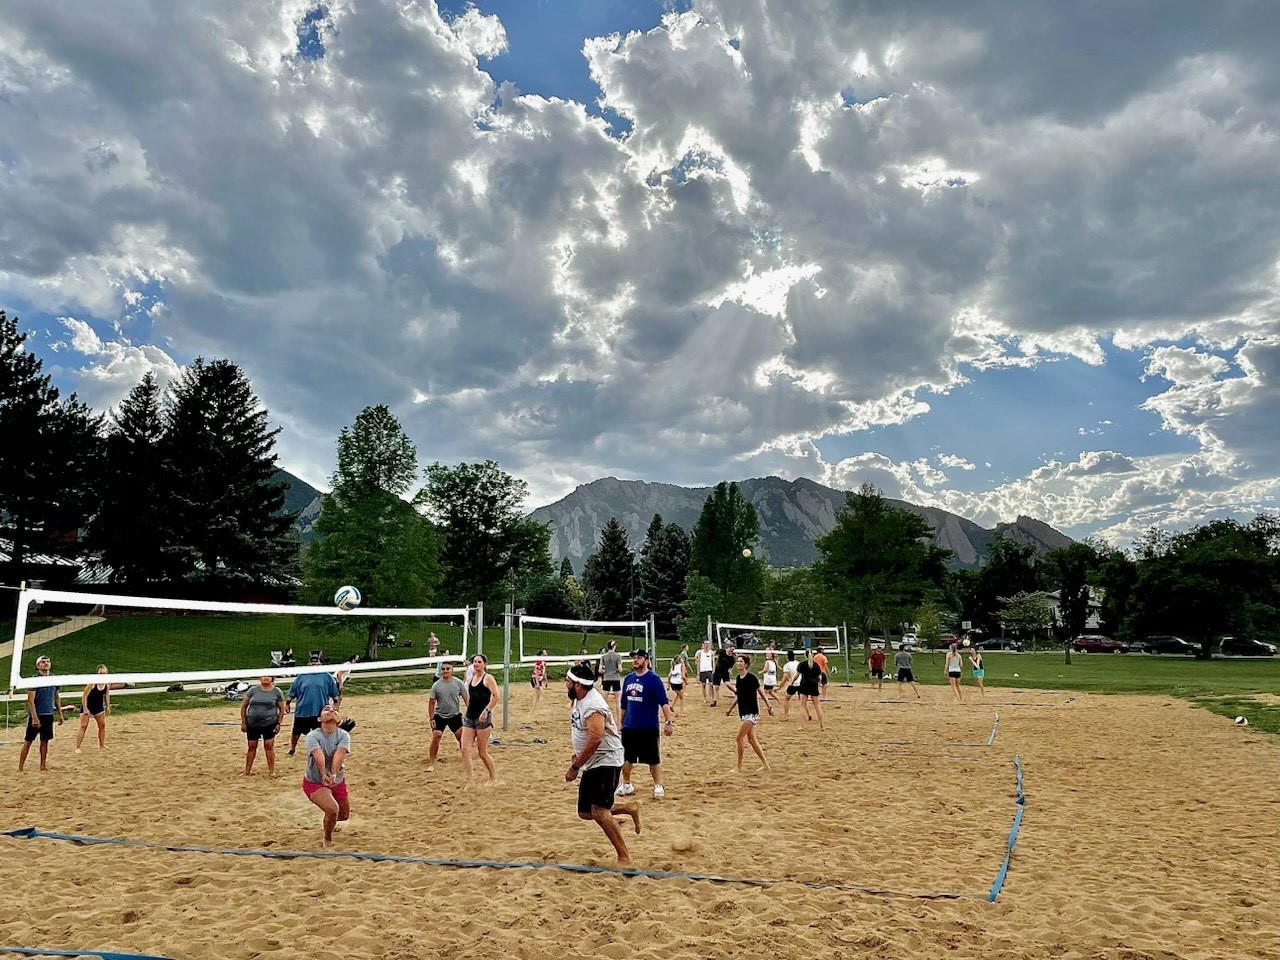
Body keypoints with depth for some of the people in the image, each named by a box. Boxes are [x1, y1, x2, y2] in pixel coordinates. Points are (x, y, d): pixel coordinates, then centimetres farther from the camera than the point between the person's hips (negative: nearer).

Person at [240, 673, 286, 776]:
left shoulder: (277, 691, 0)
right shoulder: (253, 690, 1)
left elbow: (281, 709, 5)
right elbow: (243, 706, 6)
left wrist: (279, 723, -2)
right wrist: (243, 722, 1)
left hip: (269, 724, -1)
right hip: (252, 724, 2)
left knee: (269, 746, -1)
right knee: (252, 746, 9)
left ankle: (271, 771, 9)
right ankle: (247, 770, 21)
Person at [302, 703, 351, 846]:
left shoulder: (343, 735, -13)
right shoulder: (312, 736, -20)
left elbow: (339, 754, -32)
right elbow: (318, 756, -39)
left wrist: (334, 774, -51)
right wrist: (324, 775, -57)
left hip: (338, 781, 4)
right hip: (314, 782, -4)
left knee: (345, 814, 17)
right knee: (332, 809, -26)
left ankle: (329, 822, 55)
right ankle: (328, 840, 3)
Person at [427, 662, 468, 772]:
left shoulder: (458, 683, -7)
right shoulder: (436, 685, -7)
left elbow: (466, 698, -2)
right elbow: (431, 703, -1)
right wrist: (431, 718, -5)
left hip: (455, 715, 0)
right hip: (440, 716, 0)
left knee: (461, 736, -3)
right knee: (436, 737, -8)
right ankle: (431, 764, 3)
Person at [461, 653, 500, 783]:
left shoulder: (488, 678, -7)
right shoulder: (472, 678, 13)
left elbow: (497, 697, -16)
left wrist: (486, 710, -22)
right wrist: (467, 712, 18)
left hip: (483, 718, -7)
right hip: (469, 718, 7)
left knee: (482, 752, 1)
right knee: (465, 749, -5)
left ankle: (493, 777, 20)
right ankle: (469, 780, -2)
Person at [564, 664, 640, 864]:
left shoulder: (592, 706, -23)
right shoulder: (580, 700, 8)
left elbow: (596, 739, -31)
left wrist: (575, 766, -25)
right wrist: (579, 754, 18)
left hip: (606, 762, -10)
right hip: (592, 764, 10)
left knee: (599, 812, -17)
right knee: (585, 813, 12)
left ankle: (624, 858, -7)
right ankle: (629, 808, 26)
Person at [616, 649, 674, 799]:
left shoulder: (653, 679, -11)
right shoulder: (628, 679, 7)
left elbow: (664, 702, -17)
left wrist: (668, 722, -25)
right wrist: (621, 722, 17)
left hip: (649, 727, -6)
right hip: (629, 727, 6)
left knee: (653, 759, 2)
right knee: (626, 758, 13)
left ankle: (658, 787, 15)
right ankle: (626, 785, 29)